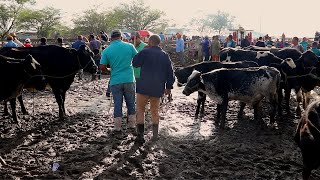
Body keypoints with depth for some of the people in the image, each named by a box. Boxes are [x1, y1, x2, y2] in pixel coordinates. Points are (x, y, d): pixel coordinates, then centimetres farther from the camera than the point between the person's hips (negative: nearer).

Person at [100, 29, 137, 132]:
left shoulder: (107, 50, -4)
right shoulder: (129, 46, -3)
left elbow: (102, 67, -5)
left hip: (115, 81, 0)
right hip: (129, 80, 0)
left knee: (117, 104, 8)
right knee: (131, 103, 15)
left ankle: (118, 126, 14)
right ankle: (132, 124, 24)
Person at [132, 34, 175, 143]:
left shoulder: (145, 52, -7)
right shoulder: (165, 55, 7)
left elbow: (135, 63, 2)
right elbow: (170, 72, 8)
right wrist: (169, 87, 15)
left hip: (144, 87, -4)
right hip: (158, 89, 4)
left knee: (140, 110, 7)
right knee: (155, 112, 17)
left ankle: (140, 135, 0)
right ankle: (155, 135, 18)